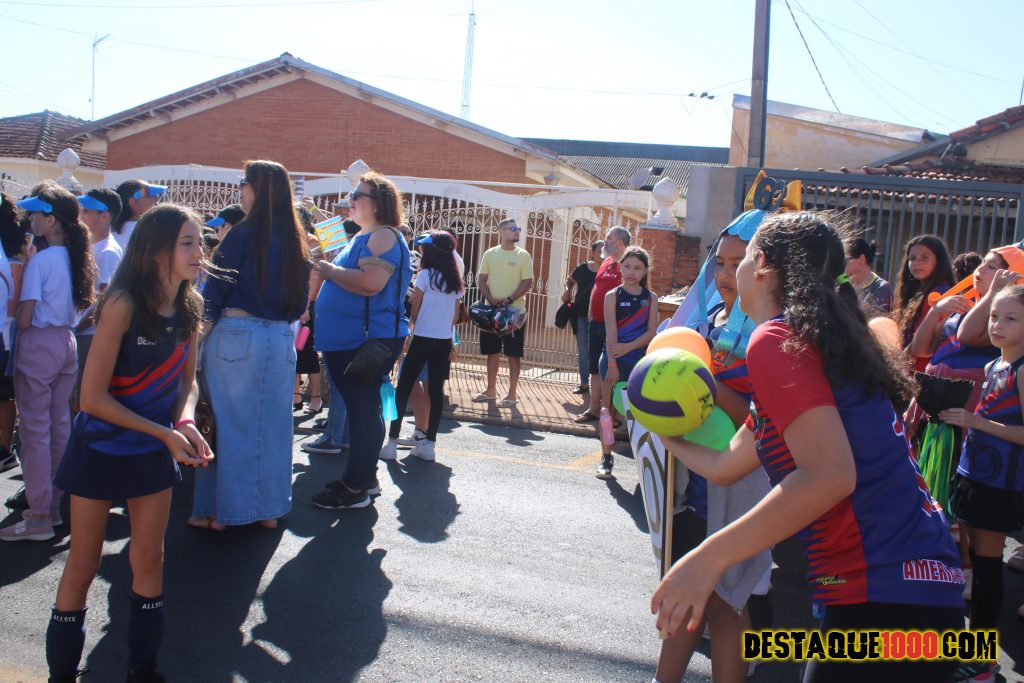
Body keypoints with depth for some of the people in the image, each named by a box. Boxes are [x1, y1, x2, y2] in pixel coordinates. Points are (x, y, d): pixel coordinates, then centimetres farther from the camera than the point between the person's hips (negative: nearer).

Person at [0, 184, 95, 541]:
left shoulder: (39, 260, -15)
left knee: (35, 430, -1)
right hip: (67, 343, 7)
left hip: (38, 345, -7)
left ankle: (39, 517, 4)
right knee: (60, 427, 12)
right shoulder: (76, 258, 6)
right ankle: (56, 505, 21)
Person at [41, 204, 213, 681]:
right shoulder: (123, 304, -23)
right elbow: (93, 397, -21)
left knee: (150, 561, 11)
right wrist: (164, 433, -21)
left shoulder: (190, 307, -6)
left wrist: (186, 422, -14)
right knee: (83, 566, 8)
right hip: (101, 448, -5)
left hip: (153, 452, 5)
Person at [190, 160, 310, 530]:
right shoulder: (296, 243, 7)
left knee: (230, 422, 5)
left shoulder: (242, 235, -9)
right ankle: (269, 506, 22)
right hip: (281, 340, 5)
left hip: (237, 334, -5)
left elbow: (215, 291, -8)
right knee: (272, 423, 12)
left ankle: (221, 509, 13)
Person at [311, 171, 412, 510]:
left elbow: (371, 283, -27)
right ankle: (364, 477, 26)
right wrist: (326, 268, 16)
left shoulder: (384, 237, -13)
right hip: (347, 340, 11)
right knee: (361, 410, 16)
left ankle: (356, 488, 1)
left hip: (368, 340, -11)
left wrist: (330, 270, -15)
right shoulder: (361, 238, 19)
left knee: (363, 410, -5)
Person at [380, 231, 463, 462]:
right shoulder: (455, 281, 8)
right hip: (444, 341, 5)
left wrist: (409, 331, 12)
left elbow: (415, 310, -3)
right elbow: (455, 316, 10)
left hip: (423, 338, -5)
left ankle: (392, 442, -1)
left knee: (404, 388, 1)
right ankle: (429, 443, 10)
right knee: (436, 390, 7)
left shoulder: (425, 275, -7)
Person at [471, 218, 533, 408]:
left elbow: (527, 282, -5)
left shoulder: (523, 255, 0)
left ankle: (512, 394, 7)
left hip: (515, 312, -2)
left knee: (513, 354, 0)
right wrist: (491, 300, -12)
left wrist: (509, 300, -17)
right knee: (492, 351, 11)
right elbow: (482, 280, 4)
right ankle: (491, 390, 23)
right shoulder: (490, 254, 5)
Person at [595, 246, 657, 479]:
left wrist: (627, 348, -16)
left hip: (639, 361, 1)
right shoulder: (612, 296, -2)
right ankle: (606, 458, 10)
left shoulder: (651, 298, 4)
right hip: (613, 359, -1)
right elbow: (610, 332, -9)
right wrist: (612, 365, -16)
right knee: (608, 409, 4)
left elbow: (651, 333, -3)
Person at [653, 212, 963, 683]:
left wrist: (707, 559, -25)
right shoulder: (817, 338, 18)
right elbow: (727, 465, 24)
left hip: (884, 596, -9)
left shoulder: (775, 339, -11)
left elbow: (829, 474, -25)